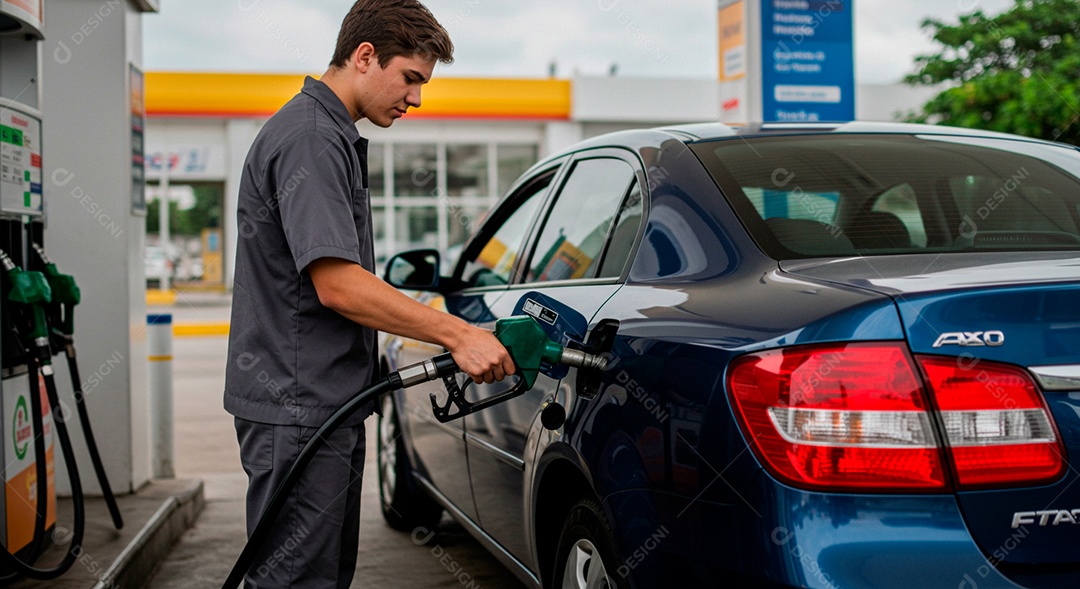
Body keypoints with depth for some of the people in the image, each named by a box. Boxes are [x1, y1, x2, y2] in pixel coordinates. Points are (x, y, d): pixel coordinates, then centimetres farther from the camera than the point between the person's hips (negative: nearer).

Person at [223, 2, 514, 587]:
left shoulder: (335, 137, 17)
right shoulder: (309, 138, -17)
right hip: (296, 406, -11)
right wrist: (459, 335, -23)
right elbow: (336, 284, -25)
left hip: (330, 401, 11)